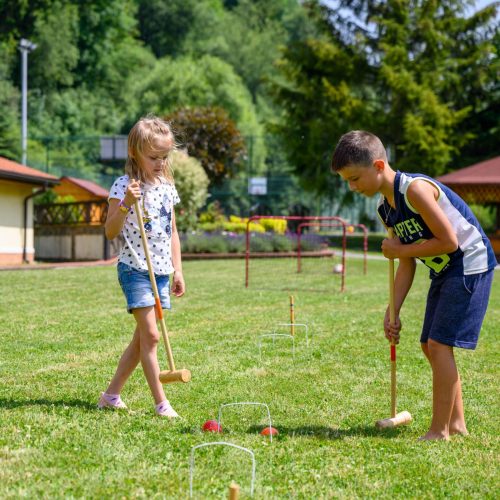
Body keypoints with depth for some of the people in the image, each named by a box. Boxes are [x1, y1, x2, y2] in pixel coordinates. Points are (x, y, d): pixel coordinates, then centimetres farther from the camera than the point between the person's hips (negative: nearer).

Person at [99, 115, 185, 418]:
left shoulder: (167, 187, 11)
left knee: (142, 338, 9)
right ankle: (161, 403, -9)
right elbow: (111, 232, -13)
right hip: (135, 268, -7)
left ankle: (112, 395, 20)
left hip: (162, 271, 7)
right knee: (150, 335, -12)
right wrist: (126, 204, -26)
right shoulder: (124, 186, -9)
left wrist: (177, 270, 16)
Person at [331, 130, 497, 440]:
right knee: (430, 346, 11)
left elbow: (449, 241, -24)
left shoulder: (415, 189, -23)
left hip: (470, 266, -10)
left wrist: (400, 250, -16)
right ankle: (457, 423, 21)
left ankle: (439, 431, -6)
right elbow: (408, 265, 9)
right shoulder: (385, 209, 5)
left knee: (439, 343, -13)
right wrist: (392, 312, 4)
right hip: (444, 272, 10)